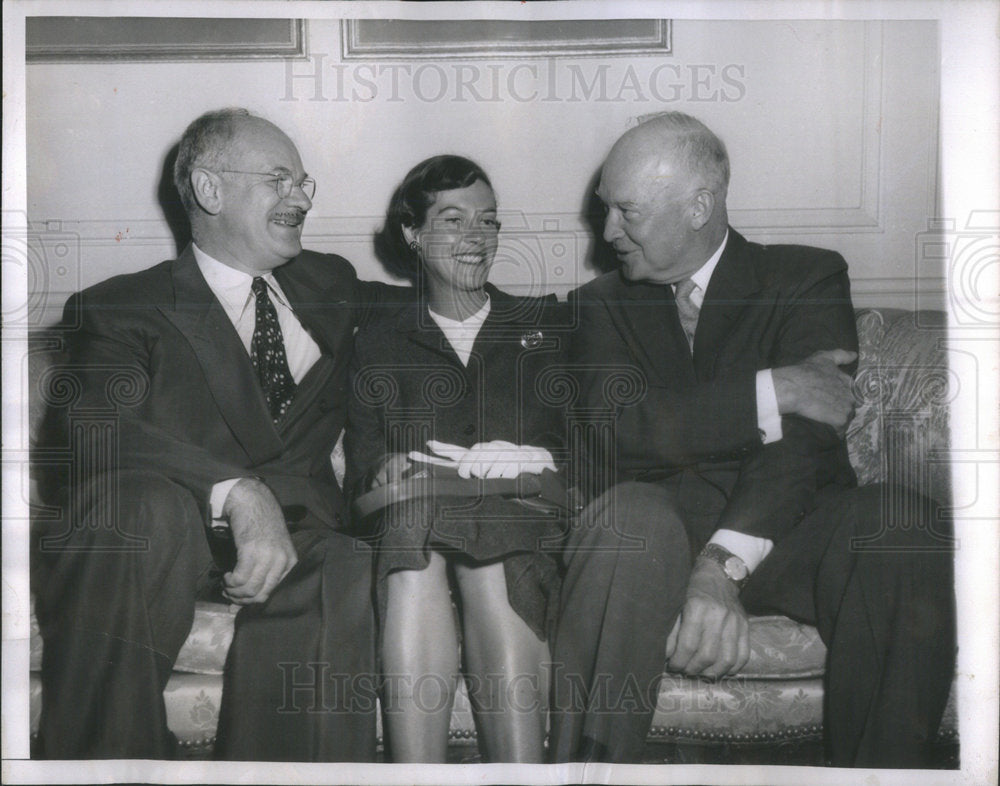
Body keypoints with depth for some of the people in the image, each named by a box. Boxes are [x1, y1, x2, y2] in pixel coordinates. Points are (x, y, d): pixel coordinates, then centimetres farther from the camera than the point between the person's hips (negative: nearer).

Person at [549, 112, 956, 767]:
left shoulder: (810, 278, 7)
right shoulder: (605, 303, 14)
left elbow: (803, 439, -10)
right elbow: (613, 431, -6)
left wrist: (723, 565, -26)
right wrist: (770, 391, -14)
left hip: (786, 531, 0)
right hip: (666, 522, 0)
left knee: (908, 536, -30)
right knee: (629, 515, -34)